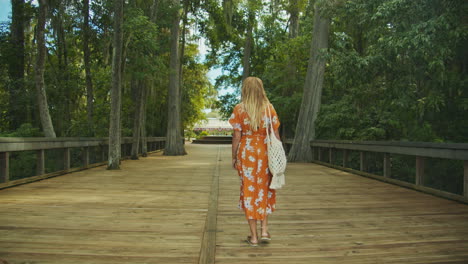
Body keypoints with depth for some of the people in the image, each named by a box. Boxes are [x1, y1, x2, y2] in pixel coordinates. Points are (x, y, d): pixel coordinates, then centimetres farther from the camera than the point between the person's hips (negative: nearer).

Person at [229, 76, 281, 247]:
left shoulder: (239, 109, -4)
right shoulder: (269, 108, 1)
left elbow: (236, 136, -5)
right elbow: (276, 134, 0)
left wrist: (234, 158, 4)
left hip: (246, 152, -2)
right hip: (265, 152, 2)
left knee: (249, 190, 6)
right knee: (265, 189, 18)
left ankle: (253, 236, 11)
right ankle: (264, 230, 16)